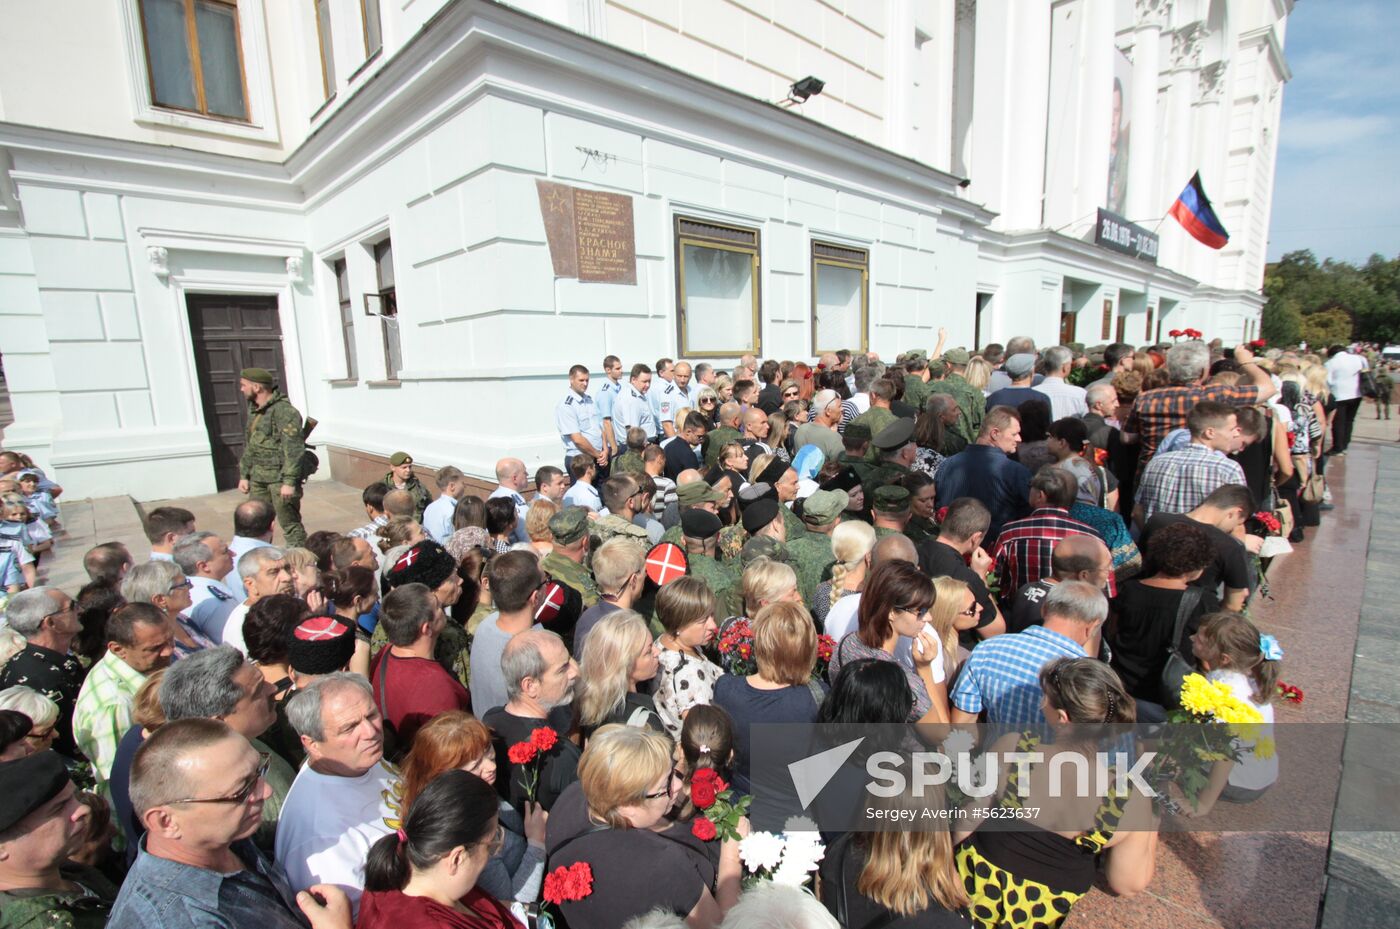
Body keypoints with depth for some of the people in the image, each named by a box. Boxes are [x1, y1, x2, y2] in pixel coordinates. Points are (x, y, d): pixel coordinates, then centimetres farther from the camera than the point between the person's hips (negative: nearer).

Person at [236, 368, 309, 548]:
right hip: (258, 478, 9)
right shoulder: (253, 410, 15)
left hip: (280, 478, -9)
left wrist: (290, 481, -22)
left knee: (289, 524, -3)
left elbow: (293, 449, -20)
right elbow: (248, 446, 23)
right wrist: (244, 475, 20)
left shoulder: (284, 410, -14)